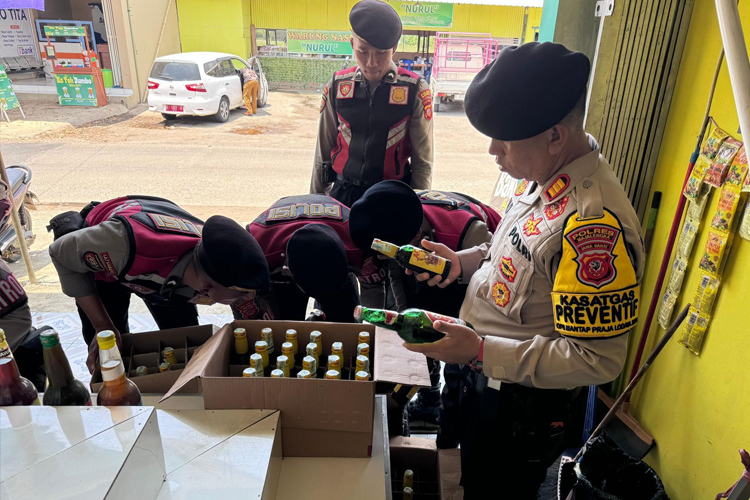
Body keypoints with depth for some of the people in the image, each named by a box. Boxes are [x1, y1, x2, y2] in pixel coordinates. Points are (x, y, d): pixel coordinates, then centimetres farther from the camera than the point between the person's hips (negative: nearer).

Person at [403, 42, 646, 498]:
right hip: (484, 373, 8)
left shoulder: (595, 223, -33)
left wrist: (480, 352, -30)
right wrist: (464, 261, -4)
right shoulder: (545, 176, -3)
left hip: (523, 404, -8)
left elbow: (598, 360, -29)